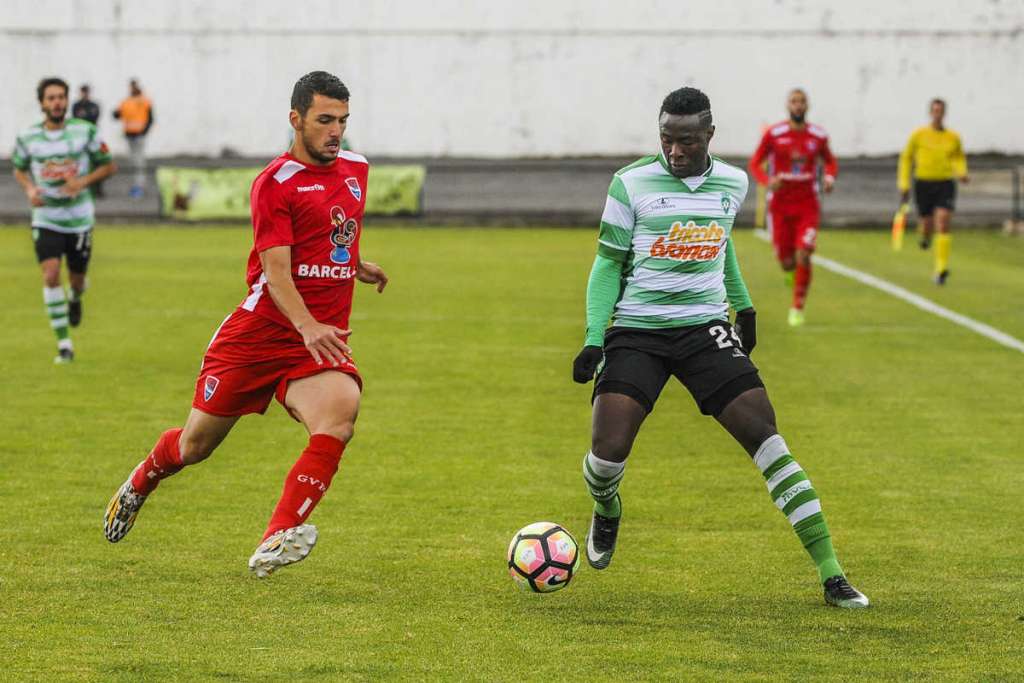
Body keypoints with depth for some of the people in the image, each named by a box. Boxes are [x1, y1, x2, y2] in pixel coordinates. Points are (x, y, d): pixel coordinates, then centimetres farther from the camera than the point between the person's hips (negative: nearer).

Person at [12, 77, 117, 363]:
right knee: (51, 275, -16)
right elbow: (19, 170, 13)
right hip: (46, 219, 0)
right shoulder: (27, 137, -4)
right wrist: (30, 189, -8)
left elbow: (109, 165, 1)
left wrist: (84, 181, -17)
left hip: (79, 218, 0)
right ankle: (64, 344, -10)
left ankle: (74, 299, 50)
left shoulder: (85, 131, -8)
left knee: (77, 278, 9)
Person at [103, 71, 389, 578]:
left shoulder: (356, 169, 10)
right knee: (196, 444, 9)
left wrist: (355, 265, 19)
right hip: (259, 331, -4)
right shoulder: (275, 183, -11)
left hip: (323, 339, 4)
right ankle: (140, 484, 44)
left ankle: (276, 542, -30)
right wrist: (307, 327, -35)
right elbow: (276, 271, -21)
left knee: (339, 417, -28)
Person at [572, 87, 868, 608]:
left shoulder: (732, 183, 6)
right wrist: (594, 339, -7)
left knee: (764, 435, -14)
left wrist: (743, 304, 28)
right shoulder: (631, 183, -4)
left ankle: (830, 573, -12)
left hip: (706, 328, 2)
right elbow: (609, 263, 1)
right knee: (607, 453, -15)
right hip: (636, 330, -2)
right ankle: (606, 513, 26)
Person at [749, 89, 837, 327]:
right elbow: (755, 163, 0)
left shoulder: (818, 136, -1)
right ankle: (791, 270, 44)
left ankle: (797, 308, -2)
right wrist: (767, 180, -20)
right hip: (780, 206, 0)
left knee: (803, 257, -15)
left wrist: (830, 178, -7)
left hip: (807, 206, 0)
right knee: (786, 261, 4)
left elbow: (830, 162, 15)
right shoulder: (774, 134, -6)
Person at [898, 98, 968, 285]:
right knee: (928, 224, 6)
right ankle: (925, 235, 48)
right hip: (923, 183, 0)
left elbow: (959, 158, 21)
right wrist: (904, 185, 4)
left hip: (946, 184, 0)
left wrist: (962, 173, 0)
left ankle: (941, 268, -18)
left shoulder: (953, 137, 4)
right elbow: (906, 159, 8)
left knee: (943, 223, -17)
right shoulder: (919, 135, 0)